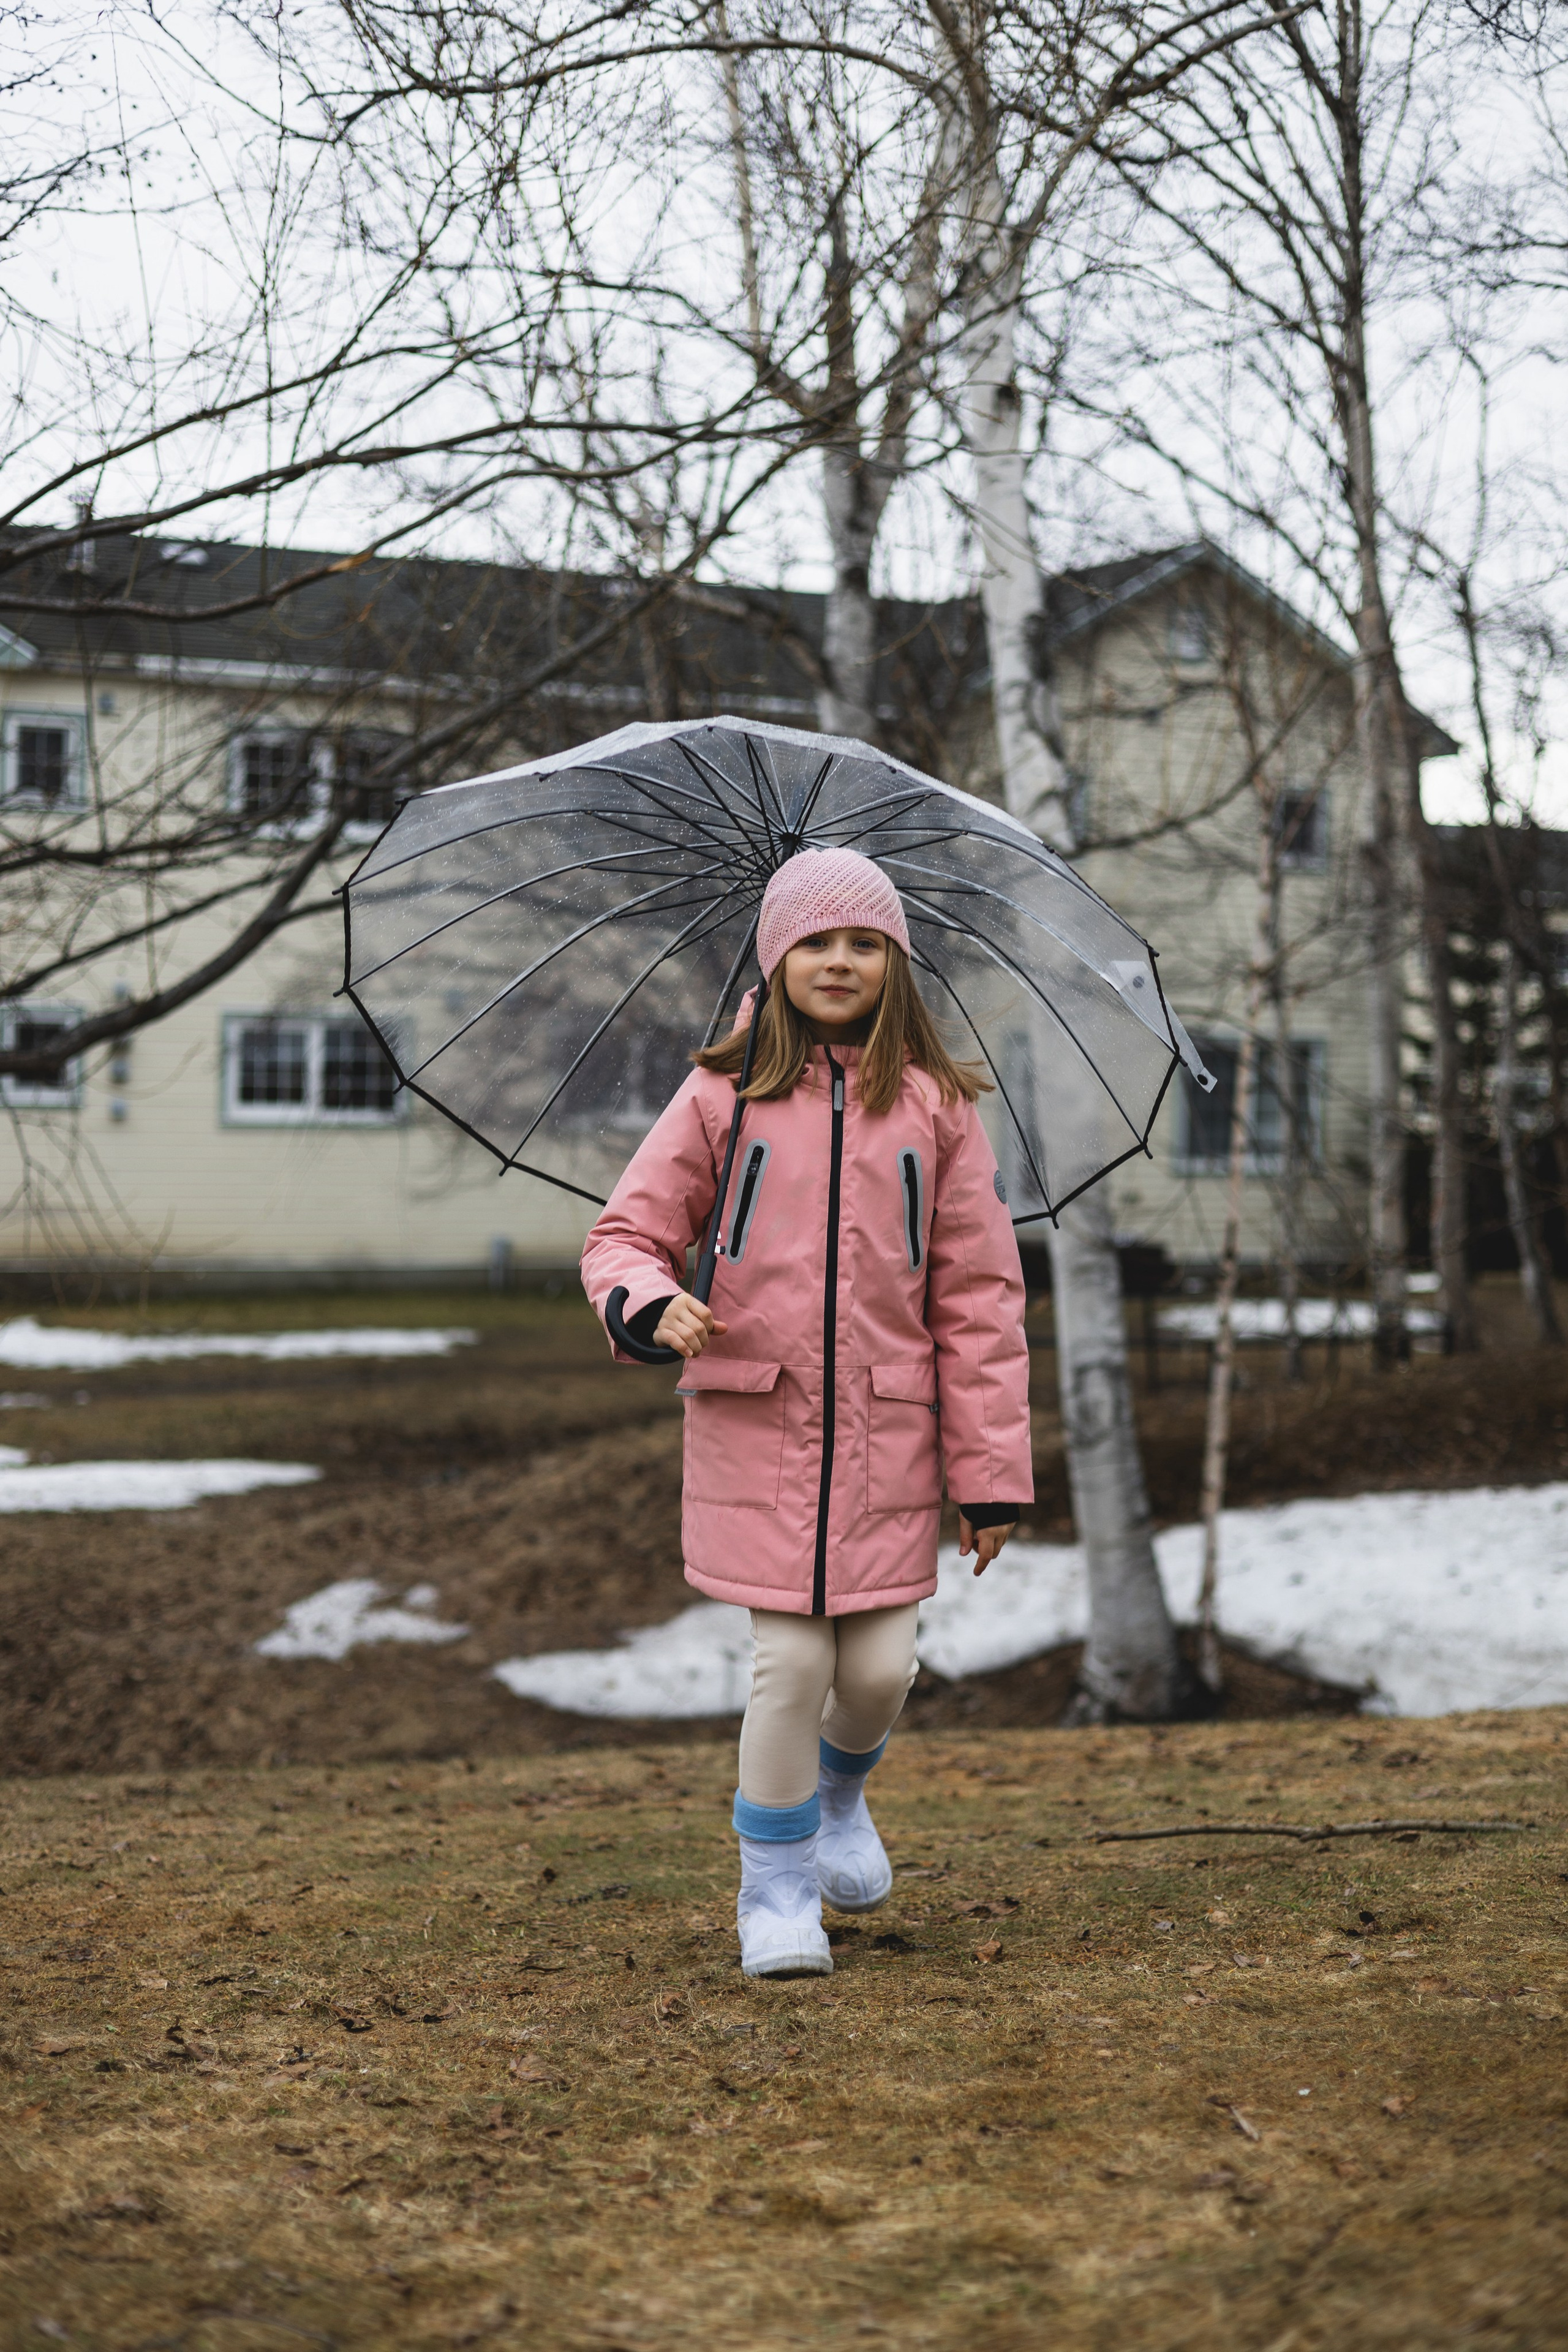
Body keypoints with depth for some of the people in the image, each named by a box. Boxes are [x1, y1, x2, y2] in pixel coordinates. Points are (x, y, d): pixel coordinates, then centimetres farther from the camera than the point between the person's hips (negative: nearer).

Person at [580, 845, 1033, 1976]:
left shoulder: (935, 1104, 4)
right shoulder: (724, 1095, 2)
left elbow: (979, 1296, 4)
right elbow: (626, 1232, 5)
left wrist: (992, 1471, 1)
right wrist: (651, 1302, -19)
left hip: (885, 1428, 1)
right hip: (756, 1418, -1)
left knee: (881, 1667, 0)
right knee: (791, 1660, -4)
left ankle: (839, 1790, 36)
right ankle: (778, 1891, 17)